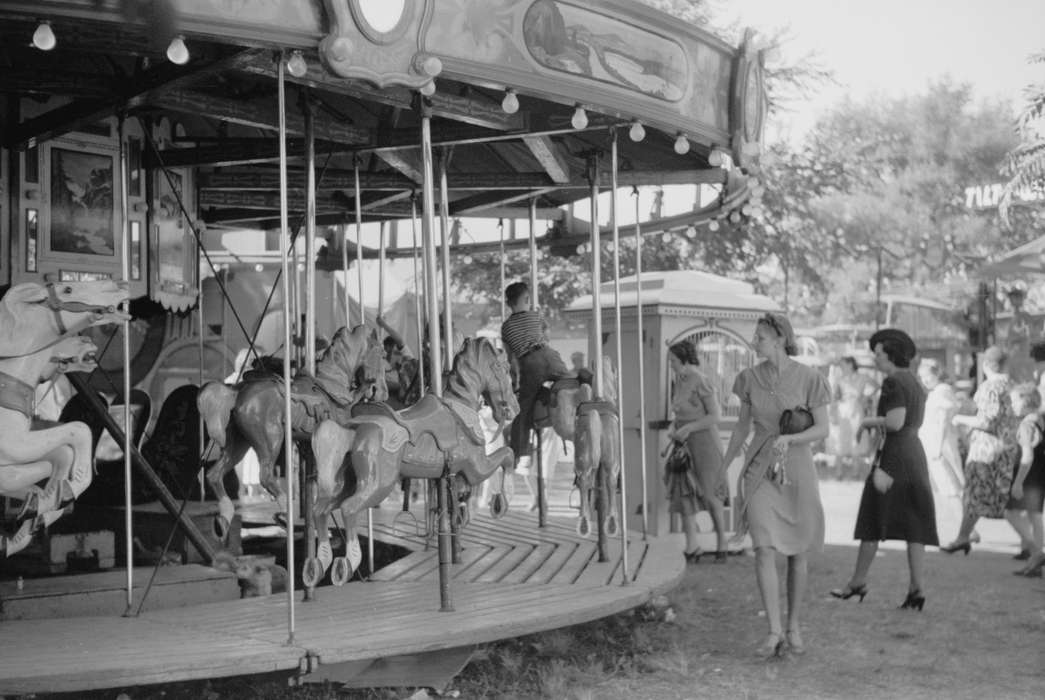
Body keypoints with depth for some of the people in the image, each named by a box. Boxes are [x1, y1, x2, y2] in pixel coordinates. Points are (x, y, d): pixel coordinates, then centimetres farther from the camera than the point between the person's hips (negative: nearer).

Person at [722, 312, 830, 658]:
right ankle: (774, 633, -10)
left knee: (797, 554, 8)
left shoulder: (809, 378, -10)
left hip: (797, 469, -1)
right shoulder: (750, 377, 0)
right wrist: (722, 468, 14)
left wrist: (790, 439, -26)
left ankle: (794, 626, 25)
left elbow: (823, 429, -8)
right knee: (765, 550, -12)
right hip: (760, 471, 1)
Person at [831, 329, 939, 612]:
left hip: (892, 456, -8)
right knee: (913, 524, 4)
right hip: (915, 454, 8)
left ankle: (858, 581, 12)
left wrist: (870, 421, -7)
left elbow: (895, 421, -22)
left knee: (873, 523, 3)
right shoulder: (914, 382, 16)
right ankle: (916, 588, 0)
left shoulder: (893, 382, -13)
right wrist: (877, 424, 15)